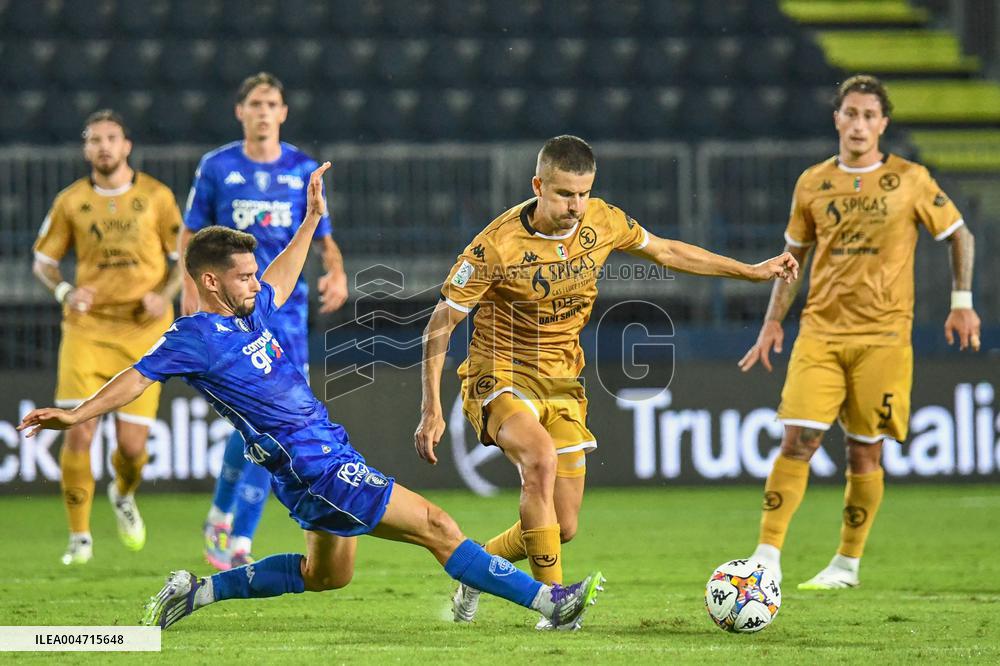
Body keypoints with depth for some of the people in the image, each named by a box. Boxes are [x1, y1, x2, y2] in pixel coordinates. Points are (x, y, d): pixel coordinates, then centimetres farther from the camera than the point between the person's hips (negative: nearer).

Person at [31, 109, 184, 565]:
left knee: (132, 443, -5)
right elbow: (43, 261, 11)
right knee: (79, 431, -13)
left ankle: (123, 495, 32)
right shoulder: (71, 202, 3)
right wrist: (65, 292, -9)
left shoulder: (156, 196, 2)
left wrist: (165, 295, -9)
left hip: (143, 330, 0)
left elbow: (183, 257, 10)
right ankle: (79, 537, 1)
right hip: (87, 327, 0)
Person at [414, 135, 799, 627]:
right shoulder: (498, 245, -21)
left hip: (561, 384, 5)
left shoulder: (601, 222, -5)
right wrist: (431, 410, -20)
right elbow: (441, 323, -14)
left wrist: (753, 271, 16)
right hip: (500, 378, -5)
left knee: (563, 528, 2)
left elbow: (666, 252, 13)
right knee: (541, 458, -36)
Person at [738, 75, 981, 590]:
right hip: (820, 332, 1)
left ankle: (848, 564, 17)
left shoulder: (910, 180, 0)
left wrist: (961, 303, 2)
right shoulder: (813, 183, 7)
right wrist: (773, 321, 10)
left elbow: (959, 236, 9)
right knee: (797, 440, -11)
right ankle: (767, 558, -10)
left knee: (864, 451, 3)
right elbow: (794, 255, 17)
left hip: (882, 336, -1)